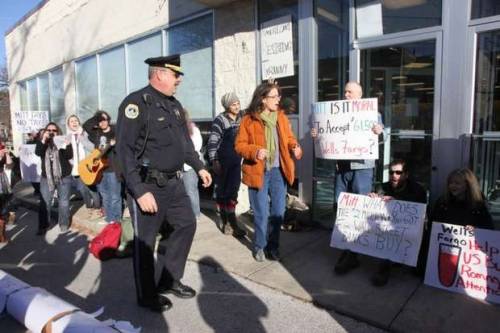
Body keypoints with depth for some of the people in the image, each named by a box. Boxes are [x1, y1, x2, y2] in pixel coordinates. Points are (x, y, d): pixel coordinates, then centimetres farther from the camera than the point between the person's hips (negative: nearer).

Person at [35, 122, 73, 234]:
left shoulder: (62, 141, 1)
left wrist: (67, 145, -29)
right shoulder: (42, 142, 7)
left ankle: (63, 224, 18)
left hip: (64, 177, -2)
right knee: (45, 203, 2)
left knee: (63, 202, 7)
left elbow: (69, 156, -12)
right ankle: (43, 226, 11)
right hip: (46, 178, 2)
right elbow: (38, 153, -13)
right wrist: (43, 140, -23)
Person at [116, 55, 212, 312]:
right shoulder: (136, 103, -15)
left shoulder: (174, 105, 12)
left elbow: (185, 140, 23)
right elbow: (125, 150, -20)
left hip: (173, 183, 9)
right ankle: (147, 296, 27)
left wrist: (199, 167, 21)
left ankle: (170, 281, 33)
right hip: (147, 185, -8)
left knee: (187, 224, 15)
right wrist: (140, 192, -23)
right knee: (145, 242, 6)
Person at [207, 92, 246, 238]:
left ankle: (228, 223, 18)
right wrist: (214, 161, -19)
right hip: (222, 161, -5)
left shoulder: (241, 119, 6)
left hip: (236, 160, 5)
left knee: (233, 192, 7)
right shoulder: (220, 120, -9)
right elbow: (212, 142, -13)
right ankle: (227, 223, 13)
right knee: (222, 192, 5)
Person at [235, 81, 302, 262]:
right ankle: (260, 246, 25)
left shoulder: (281, 117, 7)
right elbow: (239, 145, -6)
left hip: (279, 170, 4)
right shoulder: (249, 120, -7)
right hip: (259, 171, -4)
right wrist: (254, 151, -24)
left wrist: (295, 147, -7)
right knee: (261, 213, 3)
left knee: (278, 211, 11)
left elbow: (289, 138, 15)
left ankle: (273, 245, 29)